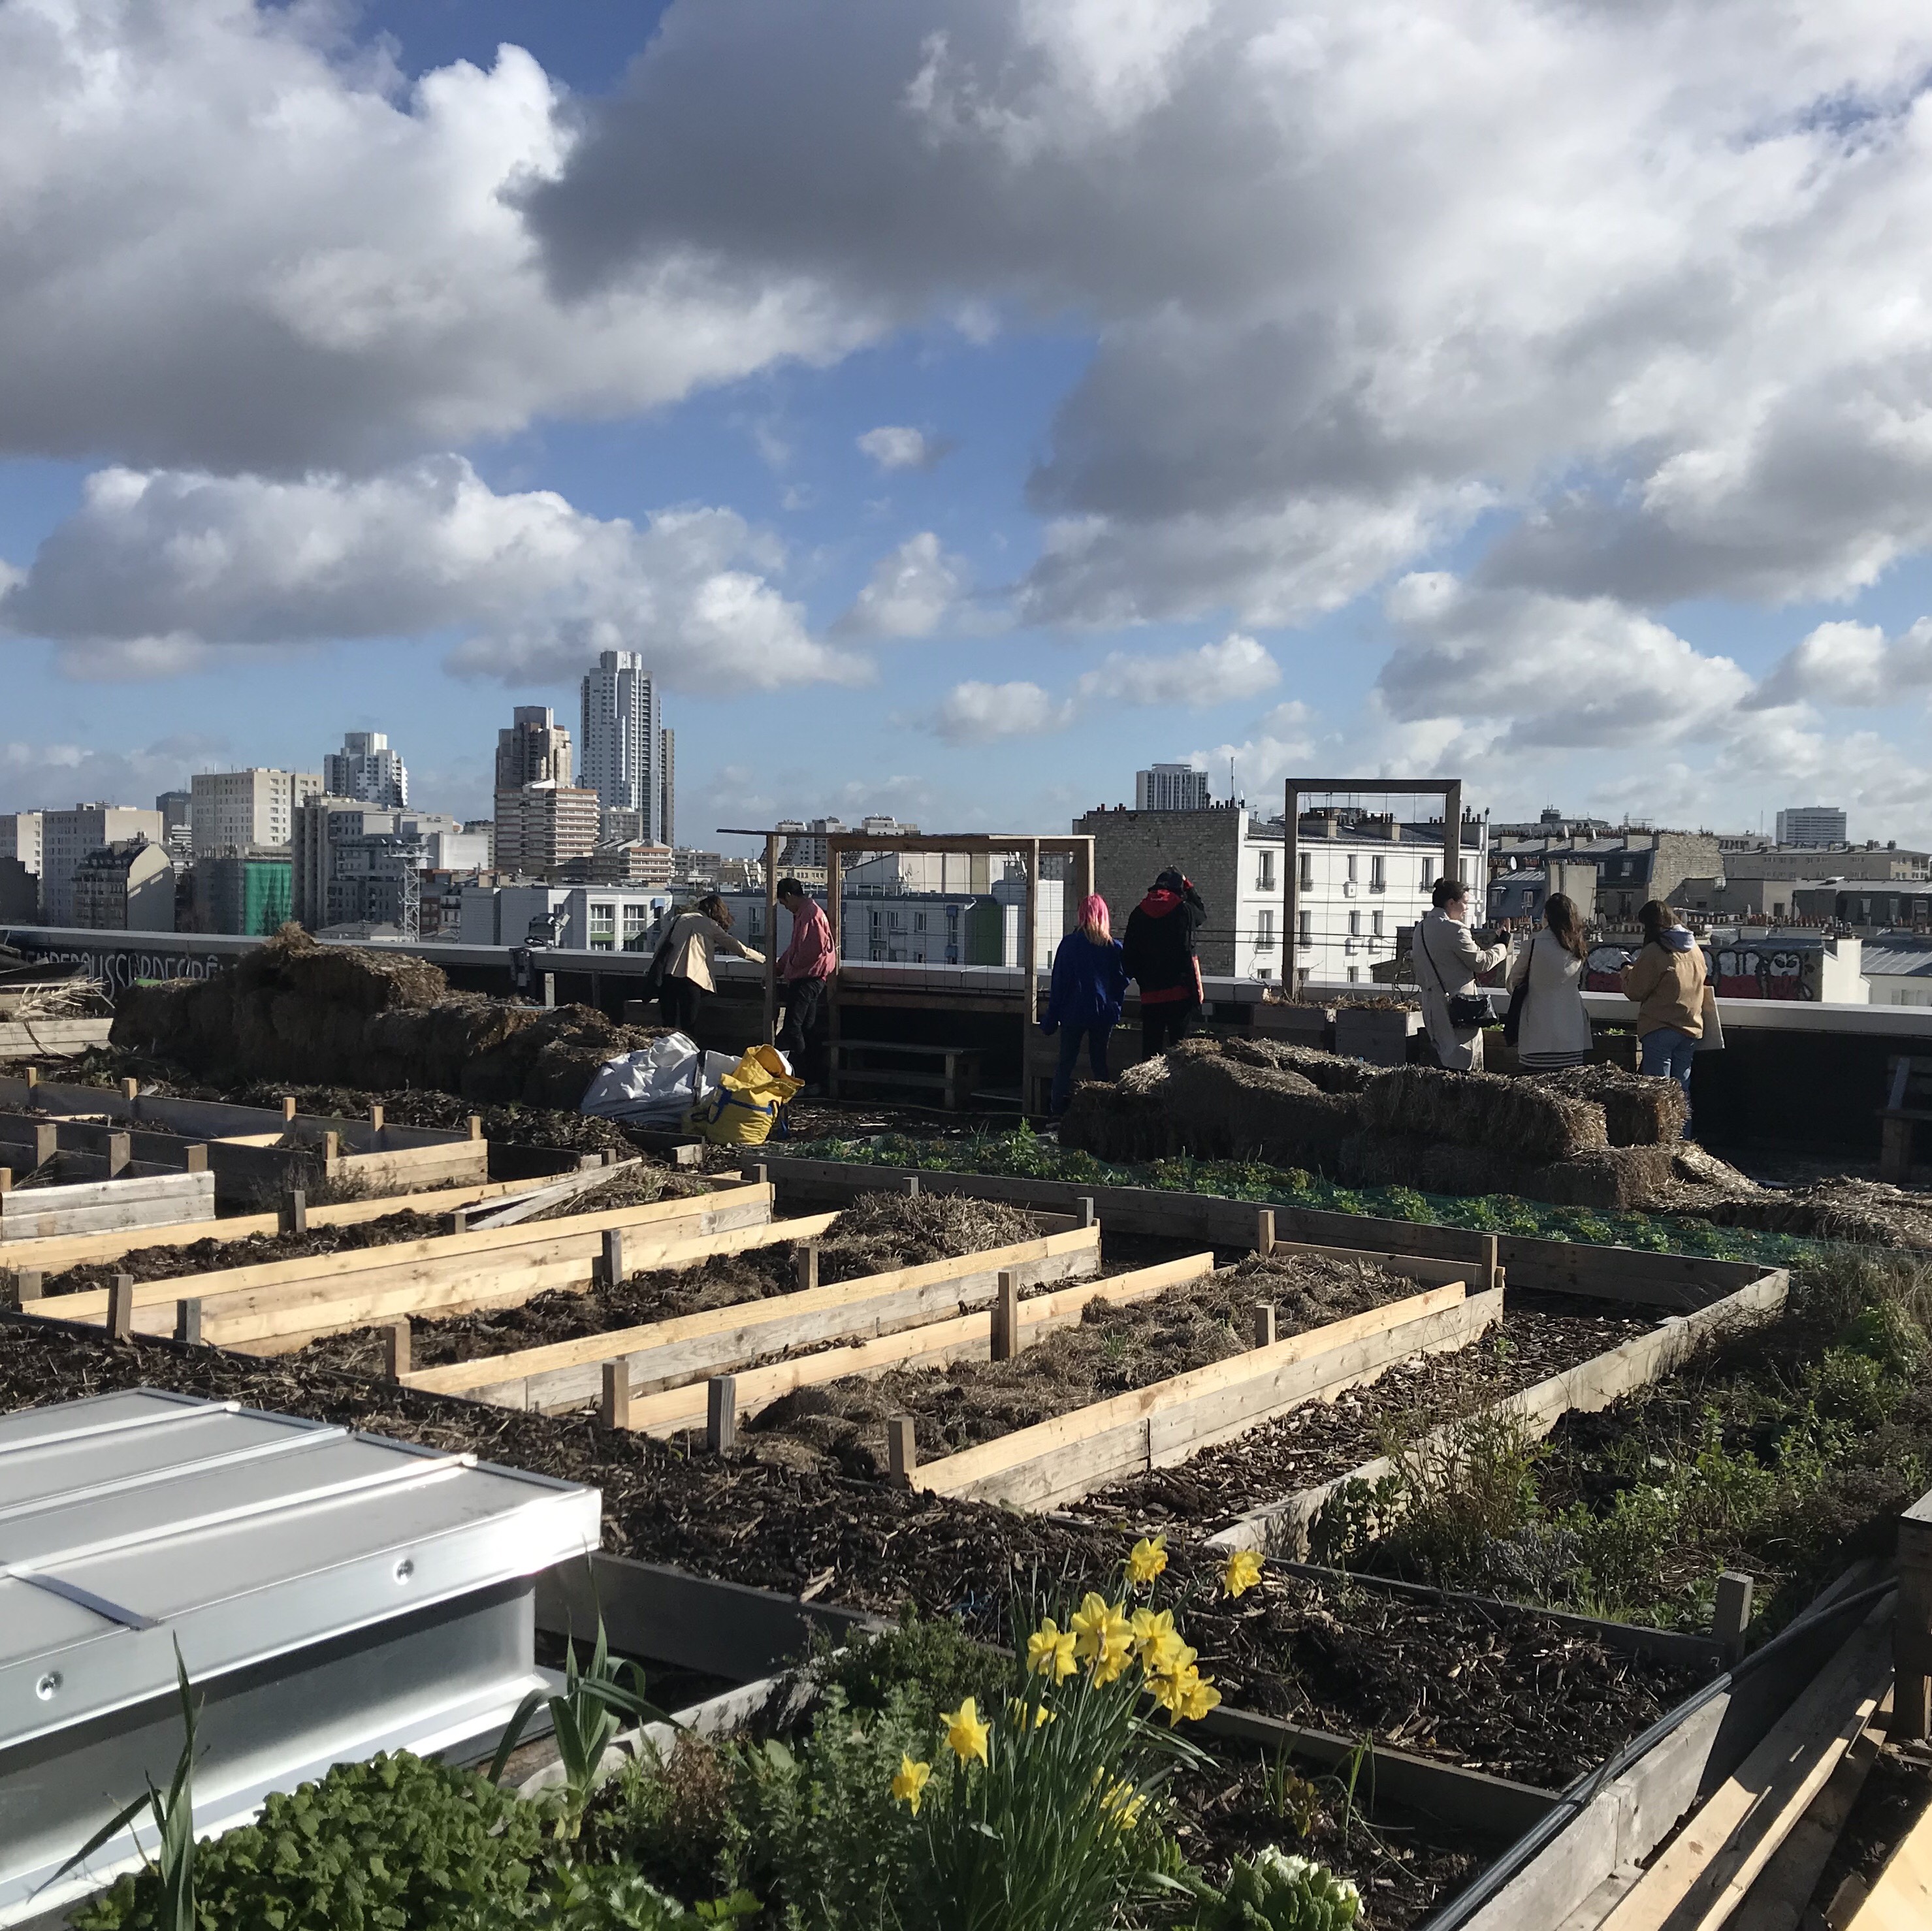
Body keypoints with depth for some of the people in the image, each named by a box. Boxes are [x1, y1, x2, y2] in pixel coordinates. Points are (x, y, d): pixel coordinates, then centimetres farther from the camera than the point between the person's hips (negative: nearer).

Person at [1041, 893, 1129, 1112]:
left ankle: (1059, 1112, -1)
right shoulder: (1114, 947, -1)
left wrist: (1051, 1019, 0)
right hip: (1104, 1014, 2)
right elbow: (1122, 982, 4)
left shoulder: (1069, 944, -6)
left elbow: (1059, 983, -4)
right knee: (1100, 1063, 11)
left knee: (1066, 1064, 4)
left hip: (1074, 1014, -2)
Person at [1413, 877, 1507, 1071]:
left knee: (1442, 1053, 13)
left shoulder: (1421, 927, 11)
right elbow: (1480, 962, -9)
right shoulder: (1454, 929, -16)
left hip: (1430, 1002, 8)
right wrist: (1501, 949, 8)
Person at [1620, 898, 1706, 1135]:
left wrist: (1629, 969, 12)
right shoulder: (1695, 950, 8)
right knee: (1682, 1093, 13)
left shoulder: (1654, 953, -14)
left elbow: (1635, 991, -7)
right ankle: (1683, 1141, 16)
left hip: (1660, 1030, -7)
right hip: (1691, 1029, 7)